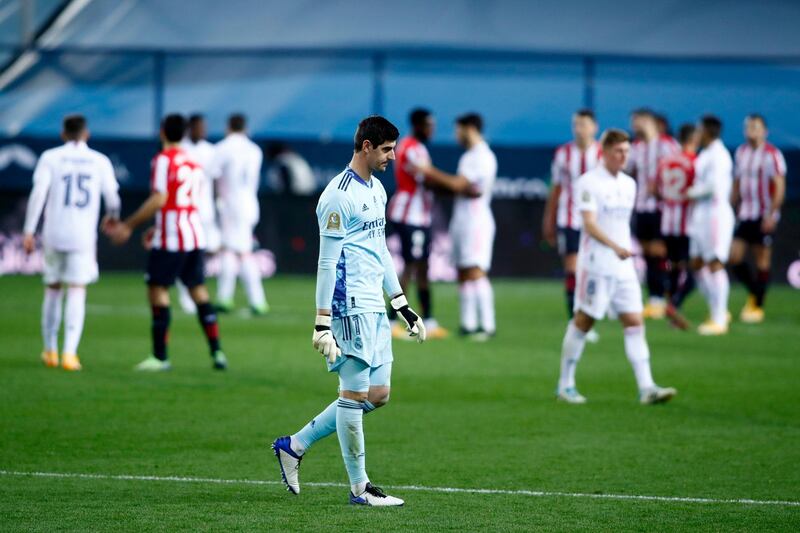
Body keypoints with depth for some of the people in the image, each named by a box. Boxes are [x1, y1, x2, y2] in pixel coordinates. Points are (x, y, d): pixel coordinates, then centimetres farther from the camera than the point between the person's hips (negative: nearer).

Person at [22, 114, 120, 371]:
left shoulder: (50, 158, 1)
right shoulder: (100, 162, 4)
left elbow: (38, 193, -9)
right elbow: (112, 199, 8)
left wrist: (29, 231, -10)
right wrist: (112, 216, 31)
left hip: (54, 234, 1)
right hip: (84, 235, -1)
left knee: (52, 289, 16)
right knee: (77, 292, -1)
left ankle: (50, 351, 23)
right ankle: (69, 353, -14)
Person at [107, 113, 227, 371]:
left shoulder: (163, 159, -9)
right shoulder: (194, 163, 15)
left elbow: (159, 199, -18)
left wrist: (129, 226, -14)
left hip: (171, 239, -7)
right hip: (195, 235, 7)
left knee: (157, 289, -2)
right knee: (198, 290, 12)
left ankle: (160, 357, -3)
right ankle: (216, 352, 9)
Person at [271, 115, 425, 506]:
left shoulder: (376, 189, 16)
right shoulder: (339, 195, -13)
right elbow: (327, 262, -15)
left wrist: (403, 306, 24)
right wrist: (322, 323, -17)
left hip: (375, 309, 10)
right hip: (350, 308, -10)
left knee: (378, 394, 10)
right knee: (355, 393, -3)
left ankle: (295, 445, 18)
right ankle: (359, 487, 4)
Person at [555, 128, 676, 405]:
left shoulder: (628, 184, 14)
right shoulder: (589, 182, -8)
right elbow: (589, 224, -18)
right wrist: (615, 247, -30)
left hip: (624, 266, 7)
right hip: (595, 265, -6)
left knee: (634, 322, -3)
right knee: (583, 322, 0)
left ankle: (646, 387, -9)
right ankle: (565, 384, 12)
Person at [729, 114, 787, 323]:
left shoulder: (772, 154, -9)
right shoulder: (741, 152, 10)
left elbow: (780, 186, -12)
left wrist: (772, 214, -18)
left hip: (764, 217, -6)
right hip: (744, 215, 6)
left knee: (762, 259, 0)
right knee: (734, 257, -2)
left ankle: (758, 306, 8)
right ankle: (753, 292, 20)